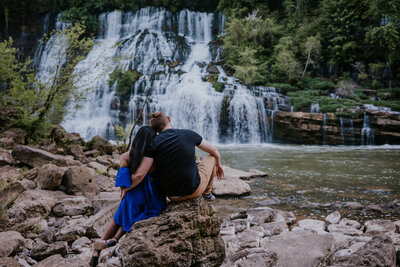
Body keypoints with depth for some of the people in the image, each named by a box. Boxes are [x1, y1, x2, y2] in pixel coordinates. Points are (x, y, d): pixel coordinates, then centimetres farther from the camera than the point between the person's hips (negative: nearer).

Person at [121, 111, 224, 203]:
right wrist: (218, 164, 33)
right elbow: (214, 151, 12)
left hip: (172, 195, 1)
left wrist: (126, 189, 3)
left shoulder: (154, 143, -8)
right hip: (194, 190, -1)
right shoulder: (189, 134, -4)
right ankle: (207, 193, 34)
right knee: (212, 157, 23)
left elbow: (139, 174, -15)